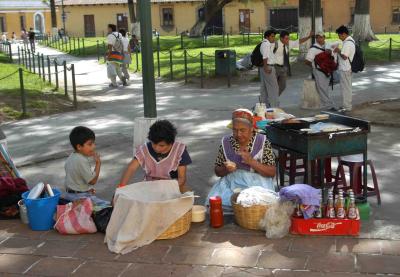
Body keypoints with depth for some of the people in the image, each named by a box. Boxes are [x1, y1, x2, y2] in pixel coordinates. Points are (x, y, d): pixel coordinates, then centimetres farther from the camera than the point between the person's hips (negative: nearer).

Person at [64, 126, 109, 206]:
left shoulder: (71, 157, 7)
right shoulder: (82, 161, -23)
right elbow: (92, 181, -19)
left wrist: (89, 189, 16)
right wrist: (98, 163, -14)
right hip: (80, 197, -10)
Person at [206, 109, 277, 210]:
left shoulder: (263, 142, -2)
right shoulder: (226, 142, 4)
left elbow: (272, 173, -4)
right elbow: (217, 171, 12)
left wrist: (251, 162, -18)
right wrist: (226, 169, -12)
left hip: (256, 184, -2)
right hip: (231, 183, 2)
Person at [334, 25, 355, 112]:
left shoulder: (347, 43, -21)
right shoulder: (350, 40, 12)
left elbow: (344, 56, -25)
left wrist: (338, 51, -11)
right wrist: (339, 51, 8)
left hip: (345, 69, -10)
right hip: (346, 68, 10)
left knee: (346, 87, -3)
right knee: (346, 87, 17)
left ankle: (347, 106, 4)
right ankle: (346, 104, 25)